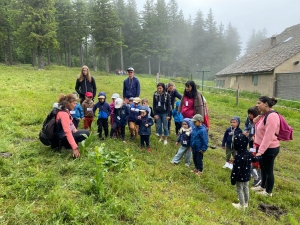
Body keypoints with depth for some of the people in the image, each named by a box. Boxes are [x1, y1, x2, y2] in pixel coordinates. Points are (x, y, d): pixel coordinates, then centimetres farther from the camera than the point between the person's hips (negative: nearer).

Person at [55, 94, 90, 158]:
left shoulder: (66, 111, 6)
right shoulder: (63, 113, -25)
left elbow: (70, 124, 15)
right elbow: (67, 132, -33)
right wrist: (74, 148, -37)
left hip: (66, 135, 10)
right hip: (64, 138, -10)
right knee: (86, 133, -18)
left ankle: (67, 144, 10)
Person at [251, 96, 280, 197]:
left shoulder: (272, 116, -24)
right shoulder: (263, 115, 5)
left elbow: (268, 136, -27)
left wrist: (260, 151, -27)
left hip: (270, 148, -9)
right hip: (262, 147, 9)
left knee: (268, 170, 8)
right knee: (263, 168, 23)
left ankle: (268, 192, 26)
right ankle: (262, 186, 42)